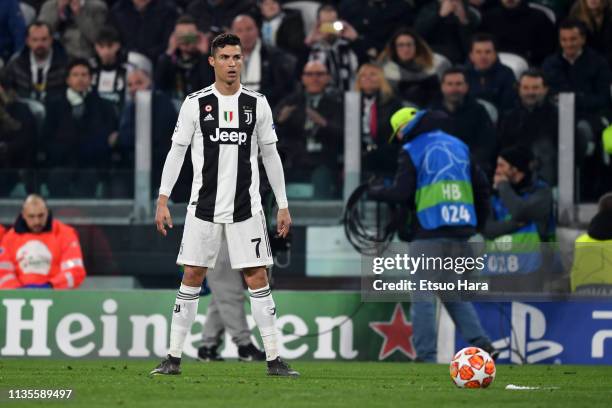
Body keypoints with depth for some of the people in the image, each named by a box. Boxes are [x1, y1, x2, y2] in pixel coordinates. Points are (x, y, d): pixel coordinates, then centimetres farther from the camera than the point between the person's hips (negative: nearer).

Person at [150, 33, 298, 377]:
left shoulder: (257, 104, 4)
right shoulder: (195, 103, 0)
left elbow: (271, 155, 9)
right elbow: (177, 152, 3)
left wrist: (283, 205, 6)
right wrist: (163, 200, -3)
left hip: (246, 207, 1)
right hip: (204, 206, -1)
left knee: (257, 277, -2)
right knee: (193, 277, 1)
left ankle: (274, 360, 1)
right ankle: (174, 358, 7)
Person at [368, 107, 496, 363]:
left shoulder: (411, 151, -3)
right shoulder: (459, 146, 15)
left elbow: (400, 193, -11)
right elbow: (481, 186, 14)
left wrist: (374, 192, 7)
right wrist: (479, 223, 23)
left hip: (429, 232, -6)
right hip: (461, 231, 6)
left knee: (423, 296, -2)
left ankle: (426, 356, -6)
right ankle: (480, 343, 3)